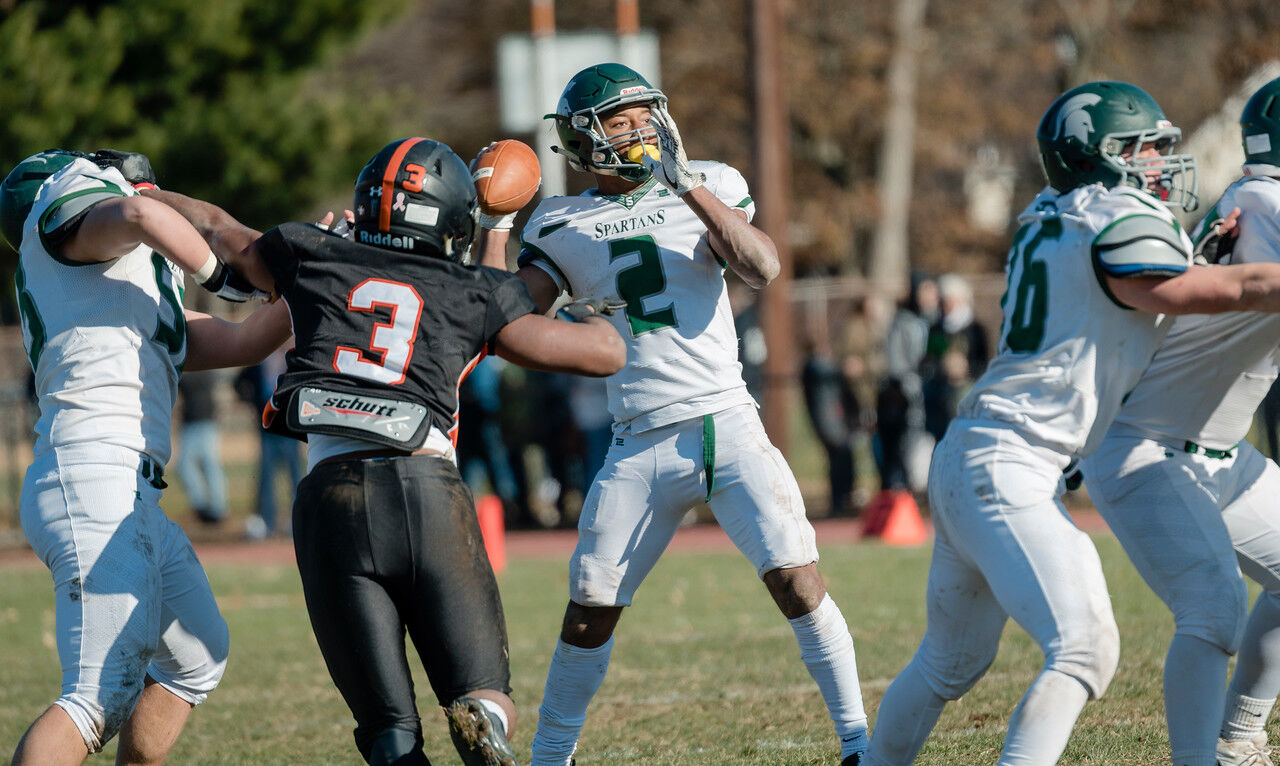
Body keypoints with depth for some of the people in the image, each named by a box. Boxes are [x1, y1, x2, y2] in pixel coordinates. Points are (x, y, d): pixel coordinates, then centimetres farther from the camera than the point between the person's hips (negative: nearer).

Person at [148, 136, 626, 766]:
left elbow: (213, 226, 37)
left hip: (331, 496, 1)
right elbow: (605, 353, 20)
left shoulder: (313, 259, 19)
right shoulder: (475, 296, 15)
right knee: (489, 706, 8)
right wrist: (588, 313, 44)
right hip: (427, 494, -1)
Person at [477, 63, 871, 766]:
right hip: (640, 448, 1)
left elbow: (762, 269, -12)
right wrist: (493, 224, -2)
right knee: (591, 609, 3)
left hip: (727, 425, -1)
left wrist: (687, 184, -16)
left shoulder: (705, 188, 4)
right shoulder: (562, 227, 8)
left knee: (795, 578, -13)